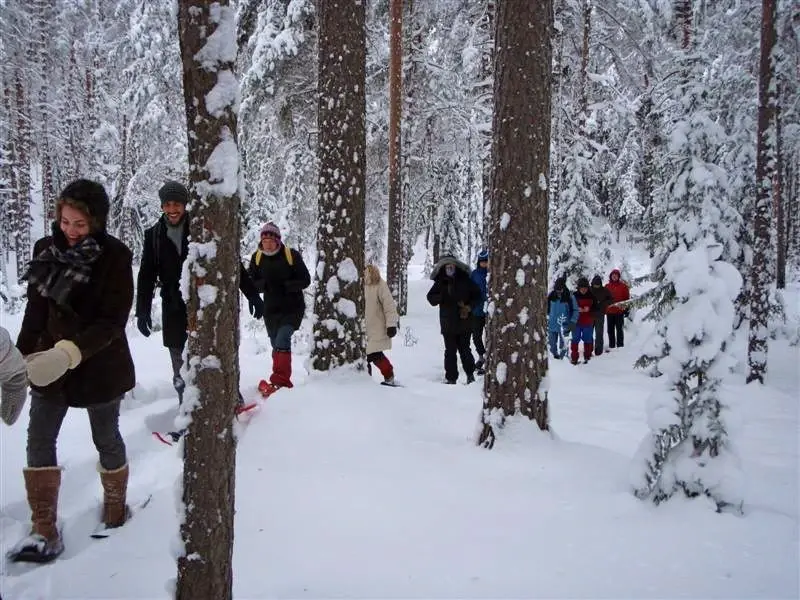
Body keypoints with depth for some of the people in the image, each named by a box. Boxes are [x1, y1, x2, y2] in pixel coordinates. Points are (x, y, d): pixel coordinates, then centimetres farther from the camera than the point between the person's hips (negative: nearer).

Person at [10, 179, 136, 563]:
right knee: (39, 441, 2)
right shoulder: (46, 249, -1)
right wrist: (23, 355, 8)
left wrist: (71, 352, -32)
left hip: (100, 366, -4)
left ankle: (115, 509, 35)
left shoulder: (115, 256, -16)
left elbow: (113, 321, -20)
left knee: (106, 440, 12)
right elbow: (36, 308, 8)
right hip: (48, 364, 5)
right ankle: (44, 532, 11)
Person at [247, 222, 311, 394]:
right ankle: (284, 381, 25)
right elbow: (250, 283, 6)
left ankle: (280, 380, -27)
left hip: (293, 308, -5)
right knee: (277, 345, 11)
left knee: (282, 339, -23)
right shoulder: (257, 257, 2)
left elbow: (305, 280, -7)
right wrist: (264, 284, -16)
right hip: (271, 309, 5)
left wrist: (286, 285, -23)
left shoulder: (291, 255, -9)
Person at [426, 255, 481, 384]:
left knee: (464, 349, 6)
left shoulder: (465, 280, 0)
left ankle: (470, 373, 23)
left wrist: (469, 307, -7)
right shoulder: (440, 282, 2)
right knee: (450, 351, 2)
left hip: (464, 322, -1)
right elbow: (431, 298, 1)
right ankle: (451, 377, 8)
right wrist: (441, 295, -20)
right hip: (448, 324, 1)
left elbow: (477, 295, 7)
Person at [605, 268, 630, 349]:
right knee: (610, 330, 9)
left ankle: (620, 346, 5)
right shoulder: (607, 286, 8)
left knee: (619, 329, 1)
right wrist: (604, 309, 6)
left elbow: (627, 298, 0)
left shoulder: (623, 285, 0)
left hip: (620, 311, -3)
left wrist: (626, 309, -6)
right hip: (609, 311, 3)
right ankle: (611, 346, 17)